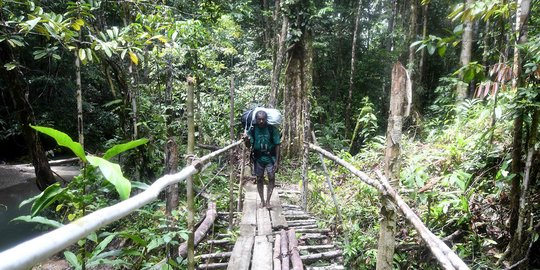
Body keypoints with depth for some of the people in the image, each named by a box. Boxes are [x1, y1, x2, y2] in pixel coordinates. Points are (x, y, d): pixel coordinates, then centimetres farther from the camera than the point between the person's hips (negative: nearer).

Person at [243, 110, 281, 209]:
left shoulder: (272, 129, -11)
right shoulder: (253, 130, -6)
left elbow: (277, 145, -6)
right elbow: (249, 146, -7)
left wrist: (277, 161, -9)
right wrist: (246, 140, -32)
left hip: (270, 157, -2)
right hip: (258, 158, 2)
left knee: (271, 178, -11)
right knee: (259, 179, 8)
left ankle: (268, 201, -1)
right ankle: (262, 201, 22)